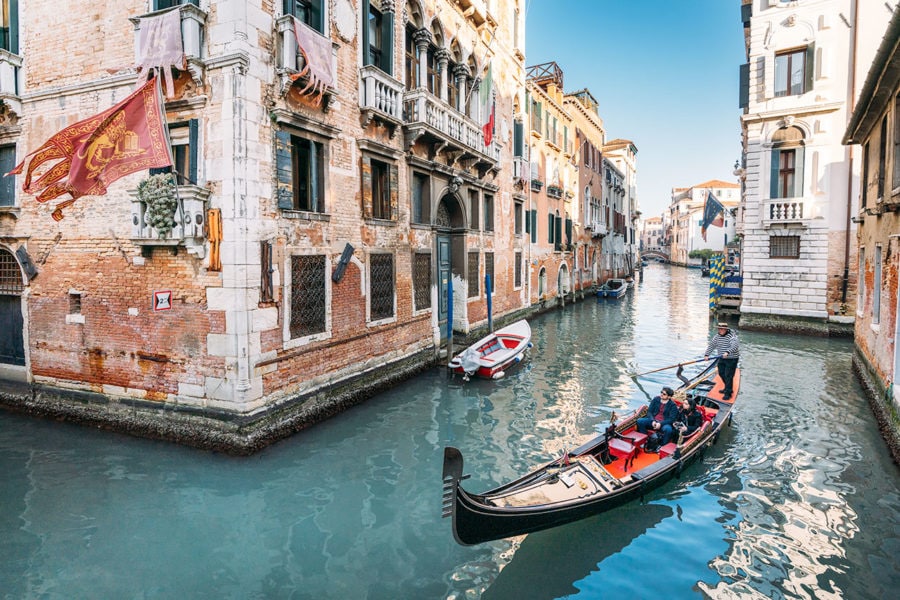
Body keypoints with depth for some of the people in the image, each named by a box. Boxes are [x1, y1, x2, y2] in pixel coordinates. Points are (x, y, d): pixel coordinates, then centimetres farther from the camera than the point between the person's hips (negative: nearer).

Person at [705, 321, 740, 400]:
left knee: (728, 376, -7)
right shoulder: (717, 336, 3)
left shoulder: (732, 336, -20)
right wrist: (707, 354, -5)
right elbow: (711, 345, 5)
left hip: (731, 359, -8)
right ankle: (728, 388, 36)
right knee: (721, 373, 16)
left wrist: (727, 352, -51)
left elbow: (735, 346, -36)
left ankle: (728, 394, 1)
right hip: (722, 359, 8)